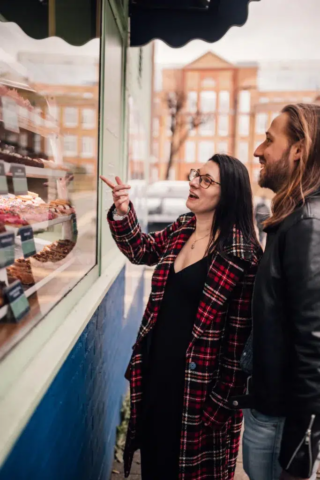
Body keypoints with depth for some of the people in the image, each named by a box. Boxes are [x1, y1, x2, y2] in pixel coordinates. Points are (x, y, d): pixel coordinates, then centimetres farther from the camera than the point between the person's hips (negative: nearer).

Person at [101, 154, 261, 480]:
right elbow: (142, 250, 17)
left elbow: (240, 338, -18)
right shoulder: (182, 228, 2)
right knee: (154, 453, 24)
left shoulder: (241, 255, -20)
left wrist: (222, 399, -15)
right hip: (156, 366, 7)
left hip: (198, 380, -7)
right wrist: (122, 214, -1)